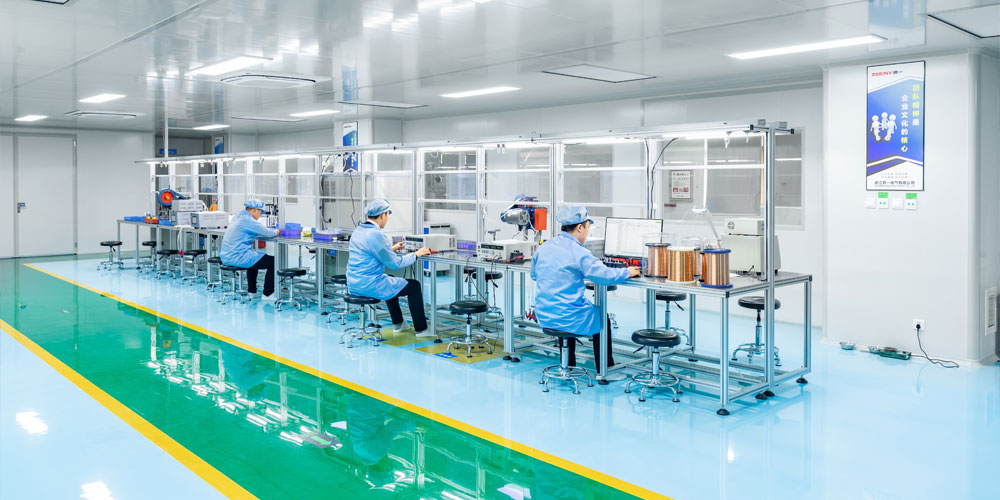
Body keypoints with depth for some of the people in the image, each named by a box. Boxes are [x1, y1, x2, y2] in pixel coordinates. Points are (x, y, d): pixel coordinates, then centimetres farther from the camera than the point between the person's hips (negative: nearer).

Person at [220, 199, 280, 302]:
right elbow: (266, 232, -14)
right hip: (237, 257, -10)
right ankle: (267, 294, -1)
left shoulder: (237, 216, 15)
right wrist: (276, 232, 7)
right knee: (272, 261, -4)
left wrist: (272, 231, 19)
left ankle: (252, 291, 35)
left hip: (226, 257, 10)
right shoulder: (247, 220, -15)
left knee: (254, 258, 36)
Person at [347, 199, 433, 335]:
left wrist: (391, 249, 31)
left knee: (391, 280, 35)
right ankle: (420, 329, 12)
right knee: (414, 286, 3)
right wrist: (416, 254, -3)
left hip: (353, 285, 10)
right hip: (369, 285, -10)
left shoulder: (358, 231, 9)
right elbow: (395, 263, -15)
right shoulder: (376, 235, -19)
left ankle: (398, 324, 40)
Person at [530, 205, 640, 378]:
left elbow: (534, 275, 19)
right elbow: (605, 275, -18)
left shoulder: (544, 247, 4)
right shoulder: (578, 252, -18)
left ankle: (569, 367, 42)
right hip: (566, 317, -6)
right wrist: (627, 272, 1)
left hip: (543, 316, 7)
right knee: (602, 319, 20)